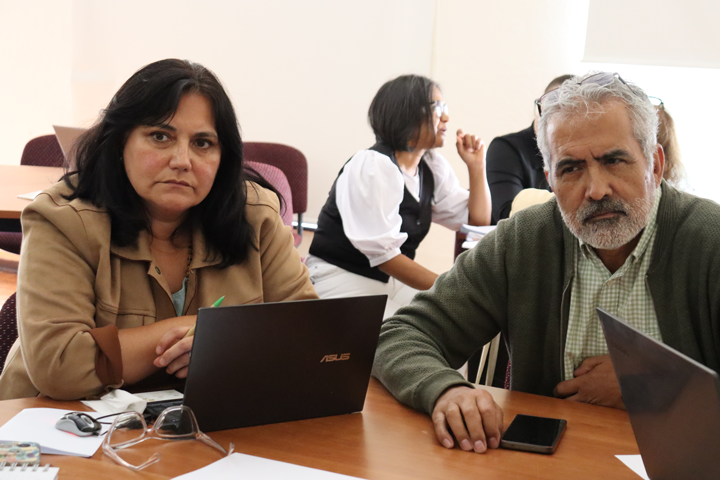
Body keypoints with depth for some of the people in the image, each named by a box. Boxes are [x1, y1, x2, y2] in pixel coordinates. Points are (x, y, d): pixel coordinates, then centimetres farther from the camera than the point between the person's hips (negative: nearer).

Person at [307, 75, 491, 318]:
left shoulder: (432, 166, 6)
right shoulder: (371, 166, -18)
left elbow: (478, 221, 10)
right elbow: (382, 252, -23)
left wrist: (476, 165, 1)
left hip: (393, 279, 8)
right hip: (343, 279, -8)